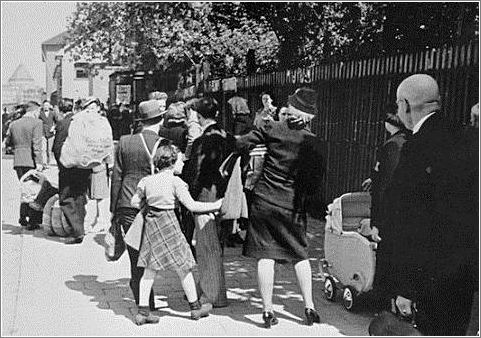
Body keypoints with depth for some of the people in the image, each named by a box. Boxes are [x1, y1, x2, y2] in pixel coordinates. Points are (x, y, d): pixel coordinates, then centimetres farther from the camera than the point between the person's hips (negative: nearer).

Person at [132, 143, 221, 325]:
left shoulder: (146, 181, 4)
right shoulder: (175, 181, -9)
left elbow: (134, 203, 8)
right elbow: (191, 205, -10)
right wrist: (216, 205, -1)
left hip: (151, 223, 5)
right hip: (168, 224, -4)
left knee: (150, 270, 10)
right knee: (183, 267, 9)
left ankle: (143, 311, 8)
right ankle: (195, 307, 20)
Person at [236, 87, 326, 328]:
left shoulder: (272, 129, -7)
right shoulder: (312, 143, -5)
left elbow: (239, 144, -6)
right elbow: (316, 182, -3)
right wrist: (306, 200, 12)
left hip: (264, 200, -1)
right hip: (292, 206, 1)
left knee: (265, 256, 4)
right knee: (300, 256, 16)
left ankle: (268, 310, 8)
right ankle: (309, 307, 17)